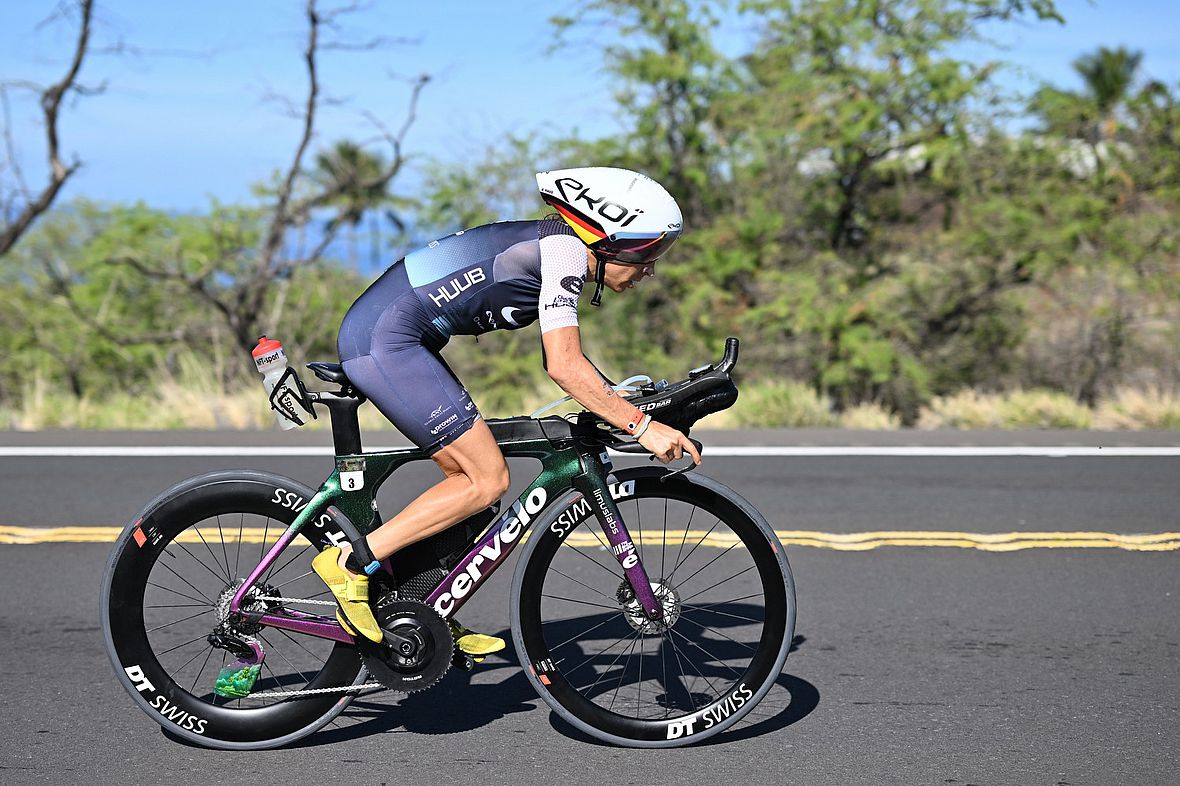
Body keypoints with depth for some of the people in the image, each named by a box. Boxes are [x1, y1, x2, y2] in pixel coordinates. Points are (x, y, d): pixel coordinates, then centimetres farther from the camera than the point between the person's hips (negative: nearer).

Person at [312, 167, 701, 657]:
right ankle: (352, 562, -6)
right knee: (487, 480, -7)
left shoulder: (555, 247, 16)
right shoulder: (563, 250, -13)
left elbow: (560, 357, 23)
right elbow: (565, 367, -21)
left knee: (469, 474, 13)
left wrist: (622, 398, 14)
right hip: (385, 341, -10)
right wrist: (641, 426, -19)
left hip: (374, 333, 10)